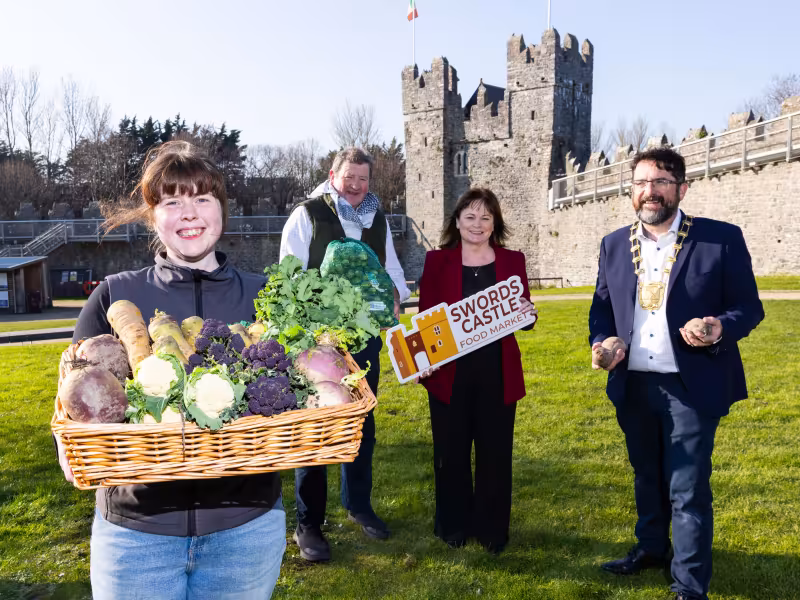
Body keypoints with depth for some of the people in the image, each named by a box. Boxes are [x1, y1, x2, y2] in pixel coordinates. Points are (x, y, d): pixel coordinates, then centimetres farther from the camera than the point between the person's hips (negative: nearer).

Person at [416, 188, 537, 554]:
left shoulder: (512, 261, 4)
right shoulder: (437, 261, 1)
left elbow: (523, 315, 9)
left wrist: (528, 314, -14)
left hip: (498, 374, 1)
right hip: (449, 373, -1)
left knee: (495, 452, 9)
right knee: (451, 451, 10)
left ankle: (492, 529, 26)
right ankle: (453, 525, 29)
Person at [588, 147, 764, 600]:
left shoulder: (722, 239, -6)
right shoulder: (614, 245, 6)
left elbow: (749, 306, -4)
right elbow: (602, 306, 12)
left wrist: (721, 327, -25)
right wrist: (602, 342, -7)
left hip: (691, 386, -4)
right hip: (632, 384, 5)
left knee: (688, 489, 1)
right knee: (646, 476, 21)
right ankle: (652, 548, 41)